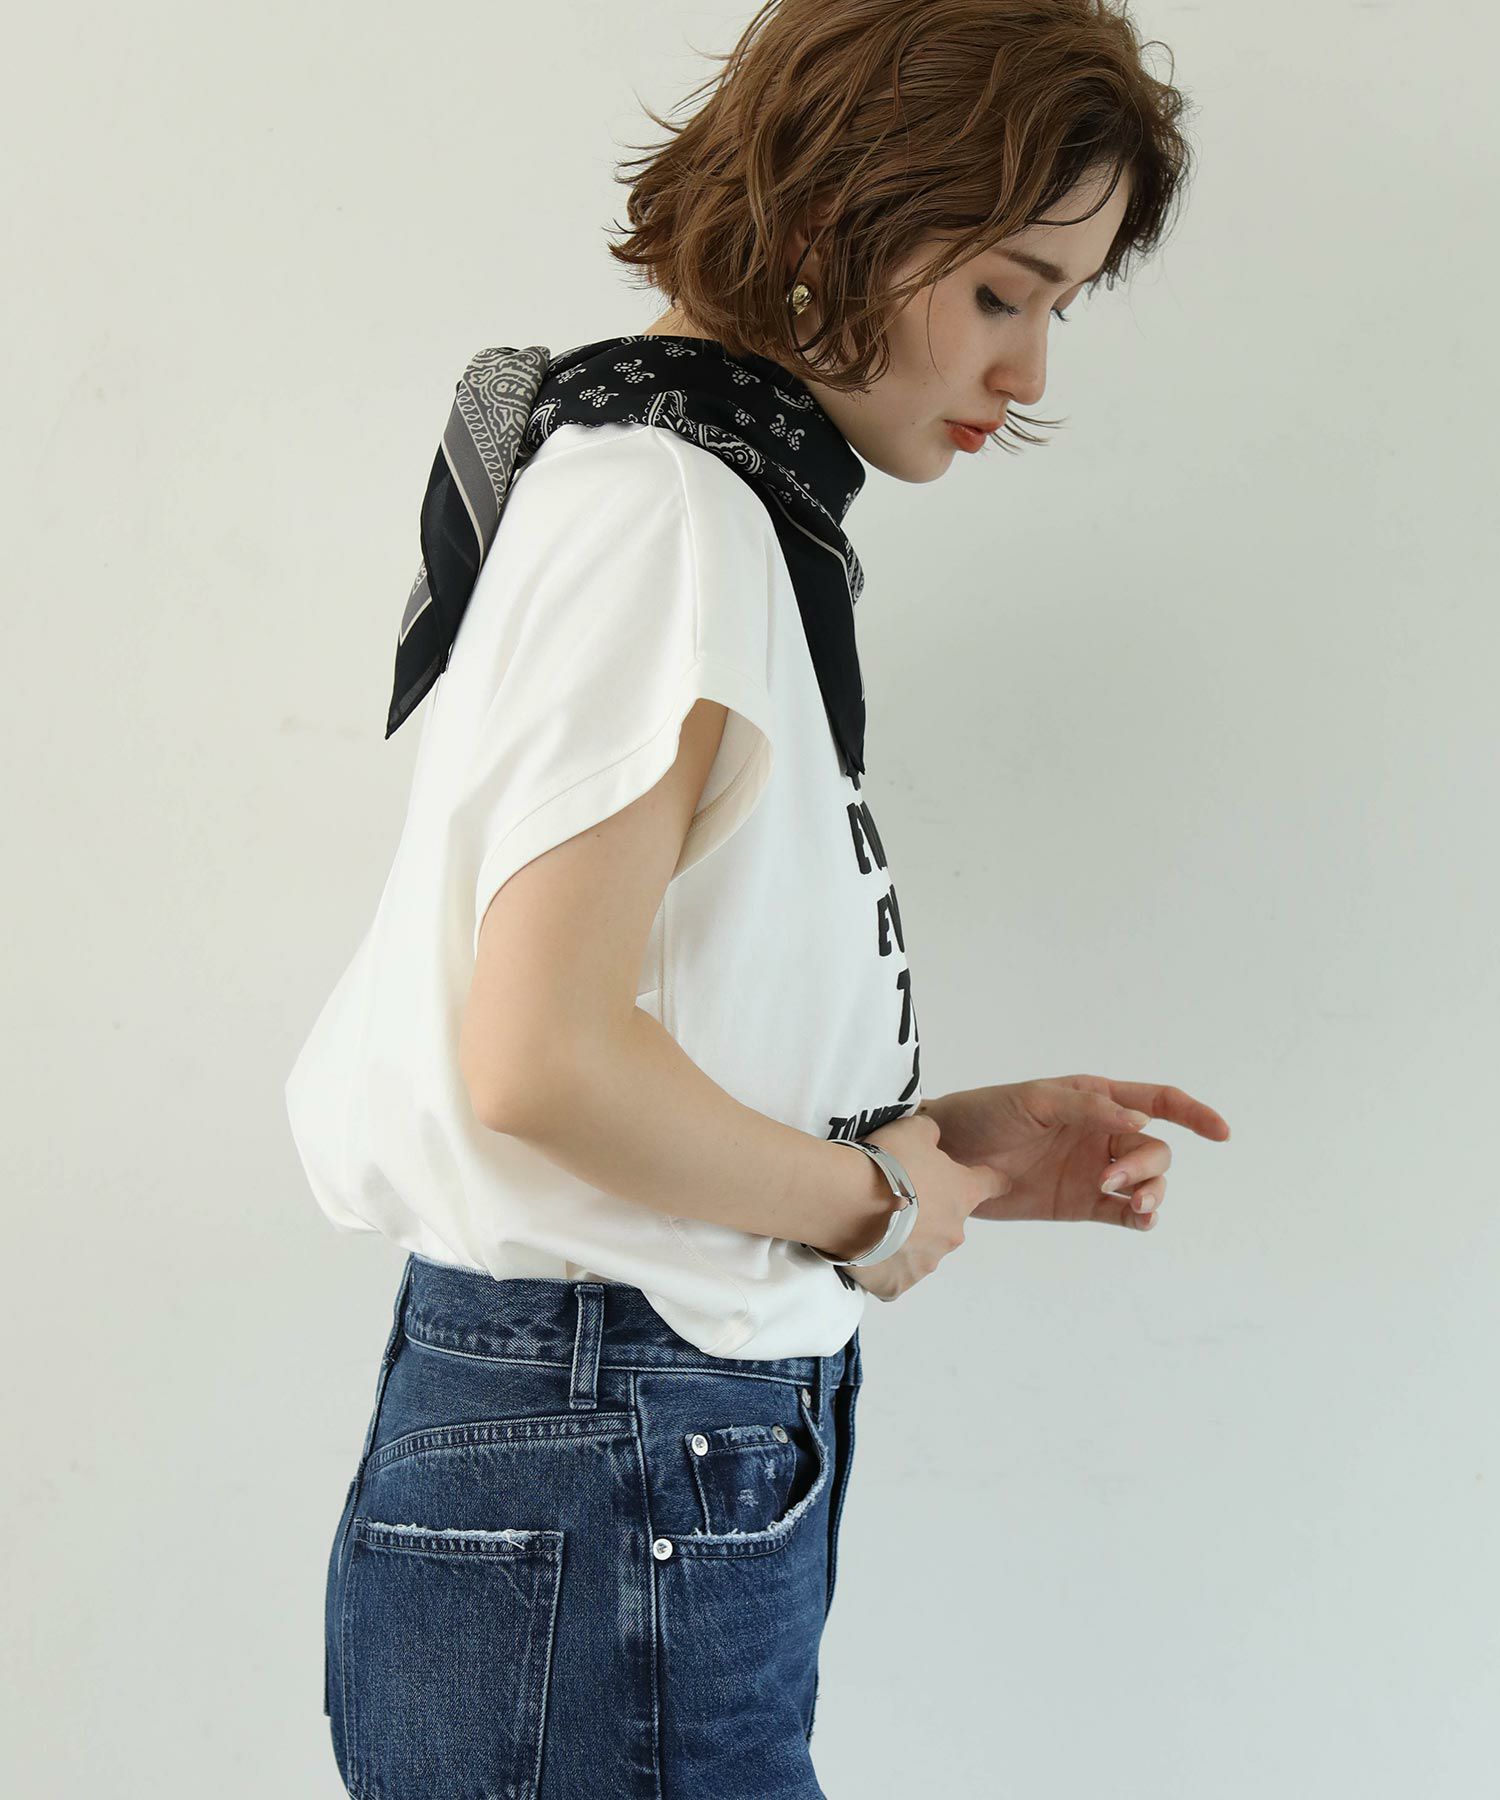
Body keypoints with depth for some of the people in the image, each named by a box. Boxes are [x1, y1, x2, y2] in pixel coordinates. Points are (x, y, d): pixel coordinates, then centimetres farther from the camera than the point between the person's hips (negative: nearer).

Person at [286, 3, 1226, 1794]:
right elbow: (543, 1065, -25)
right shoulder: (666, 507, -15)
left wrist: (942, 1140, 5)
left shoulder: (736, 503, 13)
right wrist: (876, 1202, -11)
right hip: (601, 1510, -9)